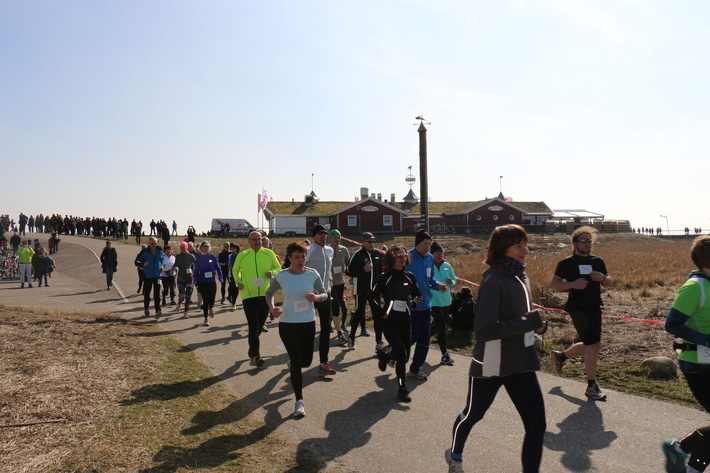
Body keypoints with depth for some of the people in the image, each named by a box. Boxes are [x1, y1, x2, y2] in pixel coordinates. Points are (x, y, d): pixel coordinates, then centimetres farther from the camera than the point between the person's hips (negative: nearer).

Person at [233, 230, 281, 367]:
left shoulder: (269, 253, 0)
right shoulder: (242, 255, -1)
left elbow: (278, 268, 12)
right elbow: (235, 270, 16)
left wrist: (273, 272, -10)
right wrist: (238, 282, 0)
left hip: (265, 294, 2)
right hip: (248, 295, -2)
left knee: (260, 325, 15)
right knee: (254, 326, -9)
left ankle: (252, 348, 40)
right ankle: (256, 355, -1)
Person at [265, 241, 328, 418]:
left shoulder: (313, 274, -7)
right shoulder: (281, 276, -8)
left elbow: (325, 294, 0)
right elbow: (269, 293, 8)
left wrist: (316, 297, -23)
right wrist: (272, 308, -11)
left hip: (308, 323, 2)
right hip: (287, 324, -2)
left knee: (306, 361, 13)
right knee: (296, 361, -5)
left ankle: (292, 361, 51)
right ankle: (299, 401, 7)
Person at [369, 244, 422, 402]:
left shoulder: (409, 276, 6)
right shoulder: (385, 277, -6)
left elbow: (418, 294, 15)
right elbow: (373, 297, -1)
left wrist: (413, 302, -6)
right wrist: (381, 312, -12)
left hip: (405, 320, 5)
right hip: (389, 320, -5)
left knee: (405, 355, 9)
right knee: (401, 354, -12)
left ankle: (384, 355, 42)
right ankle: (402, 389, 2)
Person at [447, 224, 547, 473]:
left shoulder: (521, 277, 4)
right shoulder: (494, 281, -21)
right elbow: (484, 330, -28)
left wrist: (536, 322, -1)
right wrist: (528, 322, -27)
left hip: (522, 362, 6)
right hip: (491, 364, -6)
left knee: (537, 424, 2)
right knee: (472, 415, 18)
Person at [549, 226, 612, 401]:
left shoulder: (597, 261, 10)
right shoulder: (567, 263, -6)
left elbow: (608, 283, 18)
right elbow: (553, 283, -6)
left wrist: (603, 278, -5)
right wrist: (572, 284, -20)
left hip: (595, 308, 7)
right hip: (578, 308, -7)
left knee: (592, 345, 15)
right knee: (593, 345, -9)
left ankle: (560, 355, 38)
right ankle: (592, 387, 5)